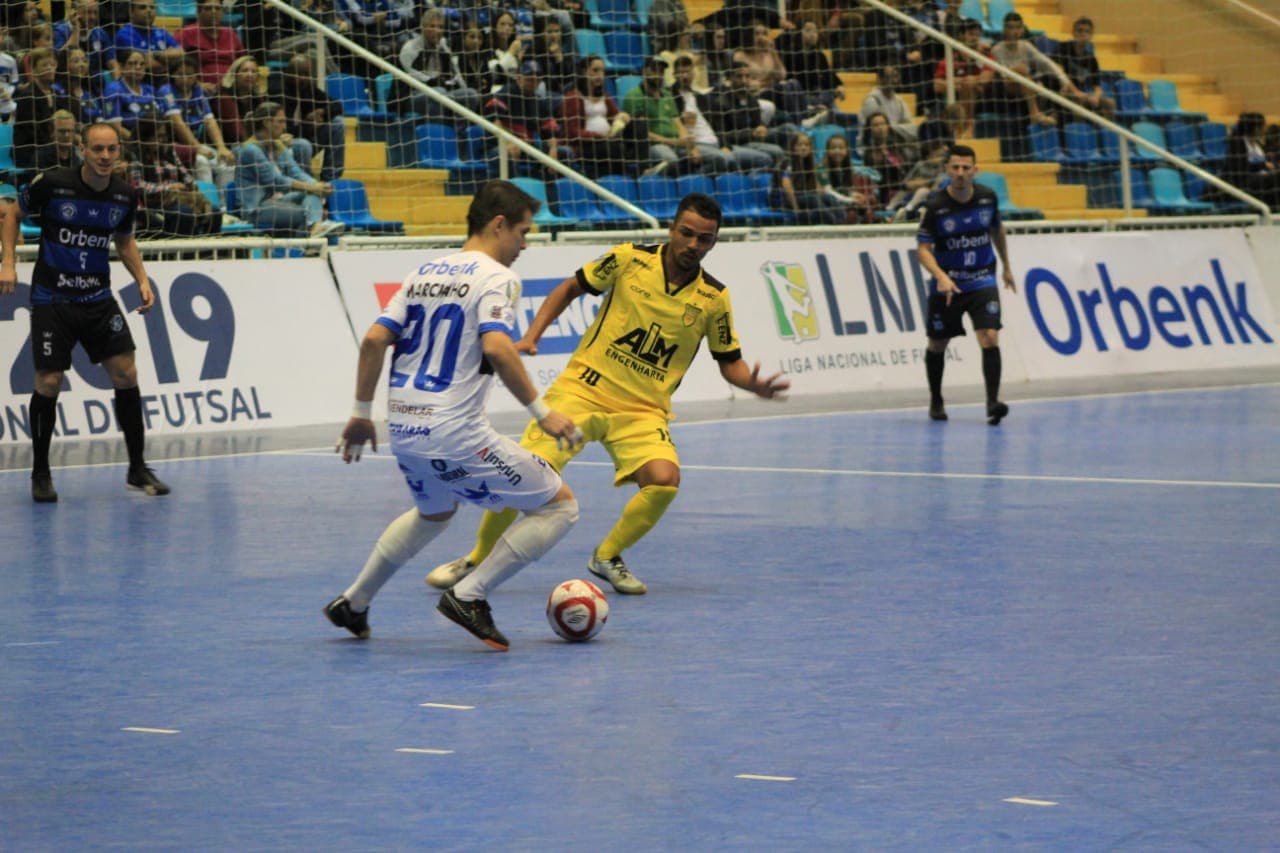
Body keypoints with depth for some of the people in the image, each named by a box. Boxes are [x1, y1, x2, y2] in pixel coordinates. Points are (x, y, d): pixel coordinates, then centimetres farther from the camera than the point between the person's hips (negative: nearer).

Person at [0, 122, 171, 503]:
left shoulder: (126, 195, -2)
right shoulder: (51, 183, -14)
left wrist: (142, 280, 5)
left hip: (98, 297, 3)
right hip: (51, 297, -3)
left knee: (126, 373, -5)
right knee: (48, 383, -4)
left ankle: (137, 468, 7)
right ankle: (40, 474, 13)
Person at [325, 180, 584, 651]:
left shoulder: (424, 273, 14)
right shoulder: (495, 277, -7)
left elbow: (373, 340, 8)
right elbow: (496, 348, -24)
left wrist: (361, 413, 15)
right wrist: (541, 411, -19)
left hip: (404, 430, 8)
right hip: (453, 434, -8)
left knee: (433, 513, 36)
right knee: (559, 505, 2)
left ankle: (352, 604, 37)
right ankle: (469, 596, -3)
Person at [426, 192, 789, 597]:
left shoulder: (714, 298, -2)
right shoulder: (629, 259, -4)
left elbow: (729, 361, 8)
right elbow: (569, 289, 9)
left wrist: (754, 384, -14)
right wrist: (532, 336, -3)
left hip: (643, 411, 1)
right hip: (583, 389, -1)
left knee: (664, 480, -25)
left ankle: (607, 557, 2)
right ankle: (476, 560, 12)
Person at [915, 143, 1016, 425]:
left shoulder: (987, 197, -5)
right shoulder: (935, 206, -15)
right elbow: (924, 248, -14)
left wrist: (1006, 267, 23)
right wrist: (941, 276, -31)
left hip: (982, 280, 1)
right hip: (947, 284, -1)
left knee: (990, 338, -17)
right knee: (937, 345, 12)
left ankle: (993, 402, -19)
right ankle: (935, 400, 33)